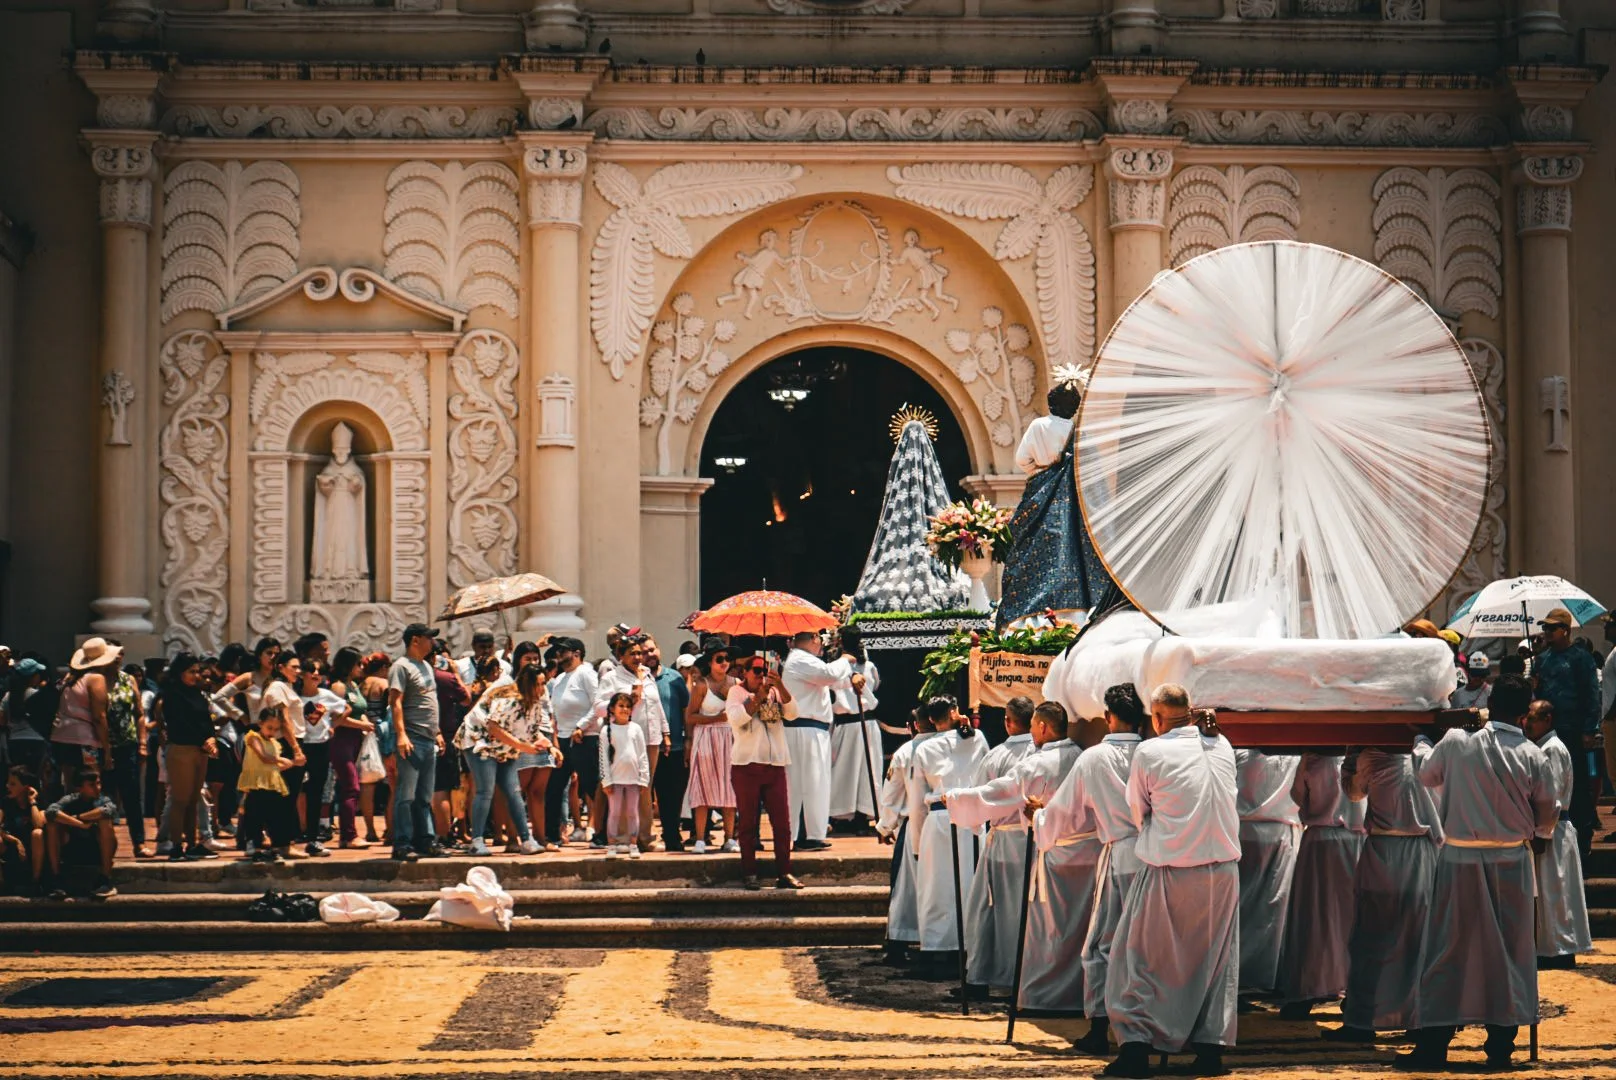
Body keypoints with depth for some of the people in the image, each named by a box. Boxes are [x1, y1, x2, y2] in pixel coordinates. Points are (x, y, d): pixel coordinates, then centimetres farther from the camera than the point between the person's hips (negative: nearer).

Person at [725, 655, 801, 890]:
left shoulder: (775, 692, 14)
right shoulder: (736, 692, 6)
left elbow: (792, 714, -1)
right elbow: (736, 719, -11)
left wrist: (780, 687, -13)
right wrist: (758, 697, -15)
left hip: (775, 765, 3)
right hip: (746, 765, -3)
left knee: (782, 821, 0)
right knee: (748, 822, 1)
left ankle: (784, 872, 4)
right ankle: (749, 873, 6)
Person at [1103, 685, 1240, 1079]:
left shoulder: (1149, 753, -8)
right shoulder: (1222, 747, 3)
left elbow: (1137, 812, 4)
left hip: (1169, 872, -3)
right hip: (1224, 868, 4)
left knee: (1144, 958, 6)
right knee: (1217, 959, 13)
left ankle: (1136, 1044, 0)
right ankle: (1211, 1046, 11)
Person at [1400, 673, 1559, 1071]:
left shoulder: (1457, 743, -6)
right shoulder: (1533, 757, -7)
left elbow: (1426, 773, 15)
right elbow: (1546, 817, 3)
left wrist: (1420, 743, 36)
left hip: (1460, 860, 0)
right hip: (1510, 862, 0)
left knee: (1450, 949, 4)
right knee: (1508, 950, 8)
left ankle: (1433, 1044, 5)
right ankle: (1500, 1044, 11)